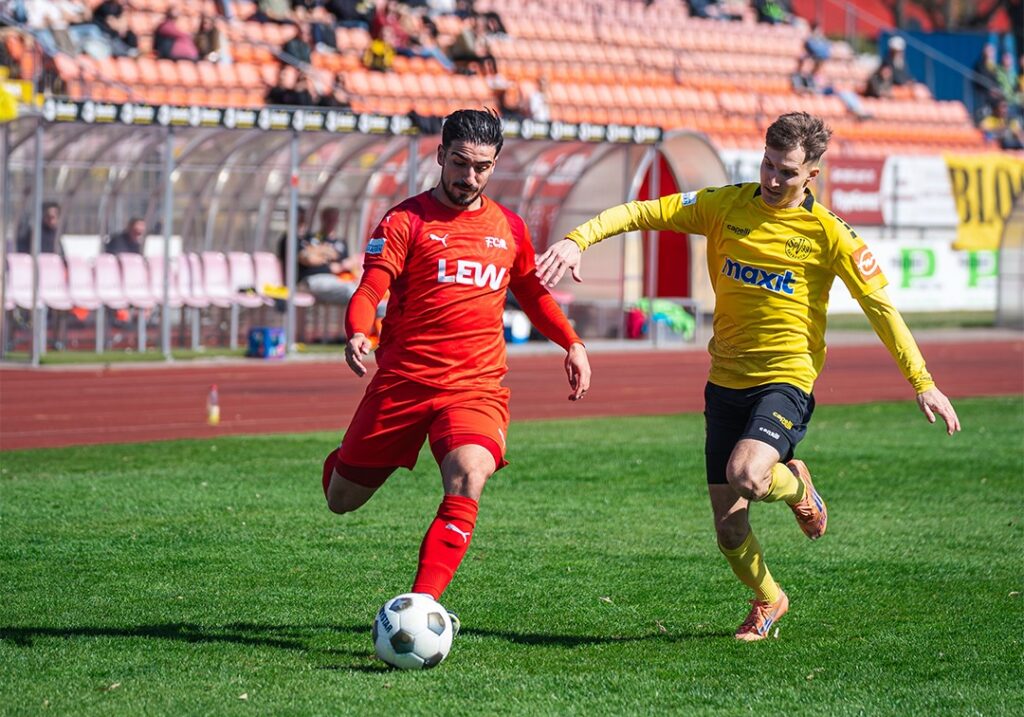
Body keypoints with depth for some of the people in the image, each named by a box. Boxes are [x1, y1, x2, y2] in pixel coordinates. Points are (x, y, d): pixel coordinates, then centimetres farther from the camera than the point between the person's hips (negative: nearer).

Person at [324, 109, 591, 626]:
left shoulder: (508, 228, 13)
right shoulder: (406, 221, -2)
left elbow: (532, 293, 29)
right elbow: (369, 291, -12)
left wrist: (571, 342, 18)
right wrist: (357, 334, -32)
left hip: (477, 385, 2)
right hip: (403, 381, -2)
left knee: (468, 478, -28)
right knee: (341, 500, 9)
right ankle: (346, 460, 48)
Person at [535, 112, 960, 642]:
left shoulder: (827, 233, -6)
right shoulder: (726, 206, 0)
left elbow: (880, 307, -1)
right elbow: (642, 213, -3)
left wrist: (922, 383, -4)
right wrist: (577, 240, -18)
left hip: (785, 379, -4)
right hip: (726, 381, 4)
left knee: (746, 476, -30)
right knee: (728, 527, 4)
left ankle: (796, 487, 6)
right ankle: (767, 600, 33)